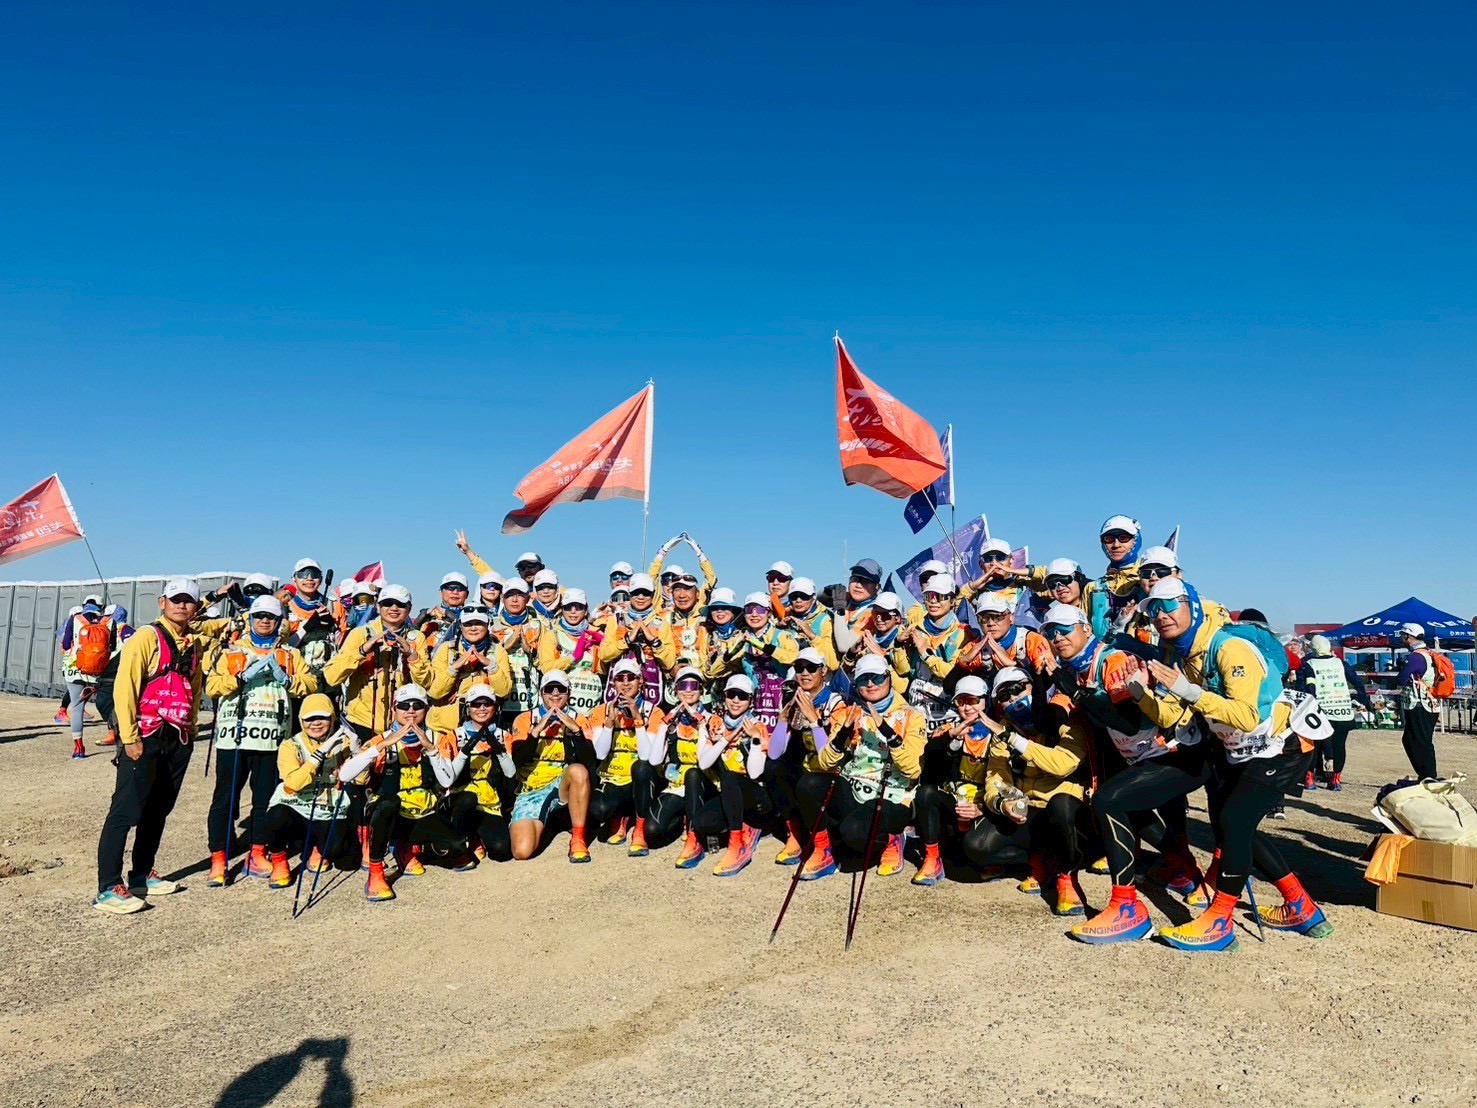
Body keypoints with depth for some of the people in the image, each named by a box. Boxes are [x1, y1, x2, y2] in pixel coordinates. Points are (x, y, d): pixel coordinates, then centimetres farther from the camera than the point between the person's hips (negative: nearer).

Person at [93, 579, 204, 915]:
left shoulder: (193, 646, 14)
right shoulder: (147, 637, -7)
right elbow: (124, 687, -13)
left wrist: (189, 729, 12)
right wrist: (129, 737, -16)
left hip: (179, 739, 7)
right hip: (145, 738, -7)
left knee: (158, 810, 14)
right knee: (126, 810, -6)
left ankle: (142, 875, 25)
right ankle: (108, 889, -3)